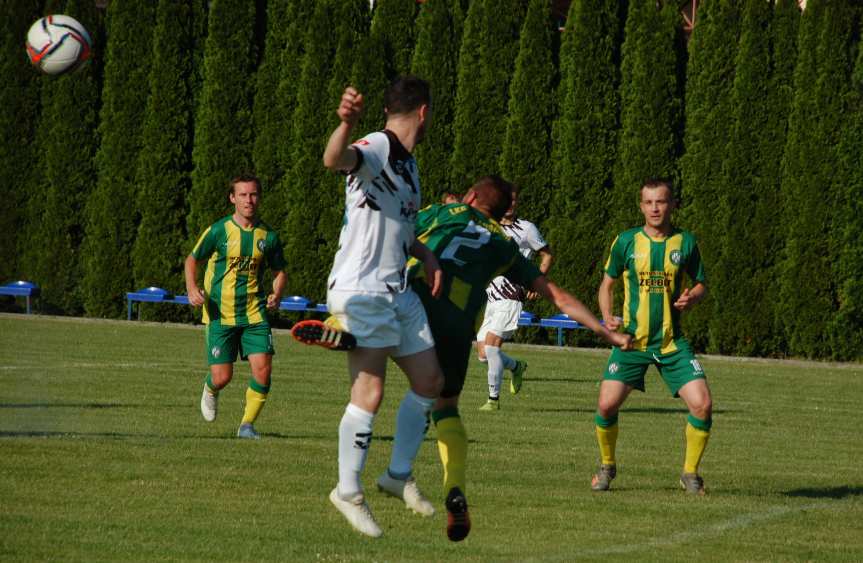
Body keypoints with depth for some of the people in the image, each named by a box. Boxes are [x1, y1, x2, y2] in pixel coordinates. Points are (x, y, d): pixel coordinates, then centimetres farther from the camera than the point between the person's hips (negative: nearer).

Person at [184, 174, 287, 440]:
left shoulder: (267, 236, 2)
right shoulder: (218, 231, -5)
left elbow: (279, 271, 15)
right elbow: (192, 260, 7)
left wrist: (277, 294, -5)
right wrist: (192, 289, -10)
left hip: (254, 314, 2)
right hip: (220, 315, -2)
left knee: (262, 368, -14)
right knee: (222, 376, -3)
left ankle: (247, 424, 2)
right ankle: (210, 390, 35)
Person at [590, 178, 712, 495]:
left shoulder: (685, 243, 2)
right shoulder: (626, 241, 0)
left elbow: (701, 285, 12)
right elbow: (607, 282, 11)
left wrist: (691, 298, -11)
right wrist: (607, 317, -6)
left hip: (672, 341, 0)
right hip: (631, 339, 0)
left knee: (702, 404, -13)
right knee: (607, 404, -12)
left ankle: (690, 473, 8)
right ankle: (607, 466, 16)